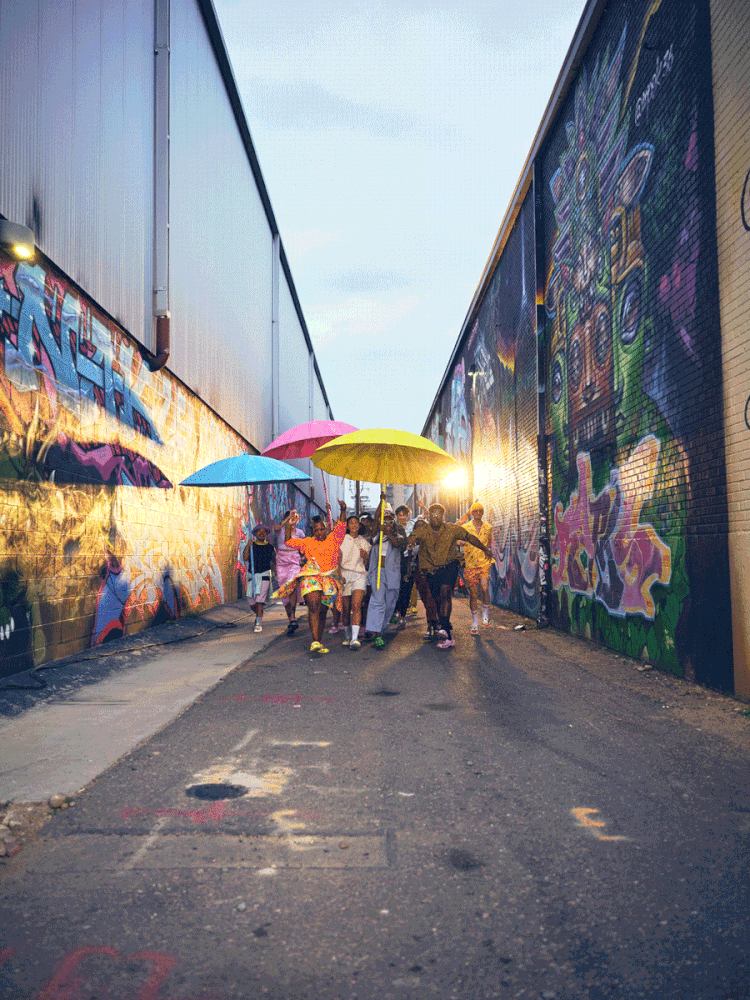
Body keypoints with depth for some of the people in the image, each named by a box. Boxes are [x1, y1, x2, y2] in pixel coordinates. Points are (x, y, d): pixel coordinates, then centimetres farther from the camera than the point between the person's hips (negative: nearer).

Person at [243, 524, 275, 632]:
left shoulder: (270, 547, 8)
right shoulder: (251, 545, 9)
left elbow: (275, 561, 17)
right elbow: (245, 558, -6)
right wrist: (247, 546, -16)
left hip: (264, 576, -2)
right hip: (252, 575, 2)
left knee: (260, 600, -14)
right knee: (251, 600, 2)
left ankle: (258, 623, -10)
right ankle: (259, 615, 32)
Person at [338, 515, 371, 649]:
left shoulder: (364, 542, 15)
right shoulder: (341, 539, 10)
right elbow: (337, 559, 4)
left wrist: (365, 556, -4)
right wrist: (339, 574, -10)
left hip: (360, 575, 0)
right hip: (344, 575, 0)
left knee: (356, 605, -16)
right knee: (346, 608, 0)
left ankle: (355, 639, -23)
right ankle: (348, 636, 18)